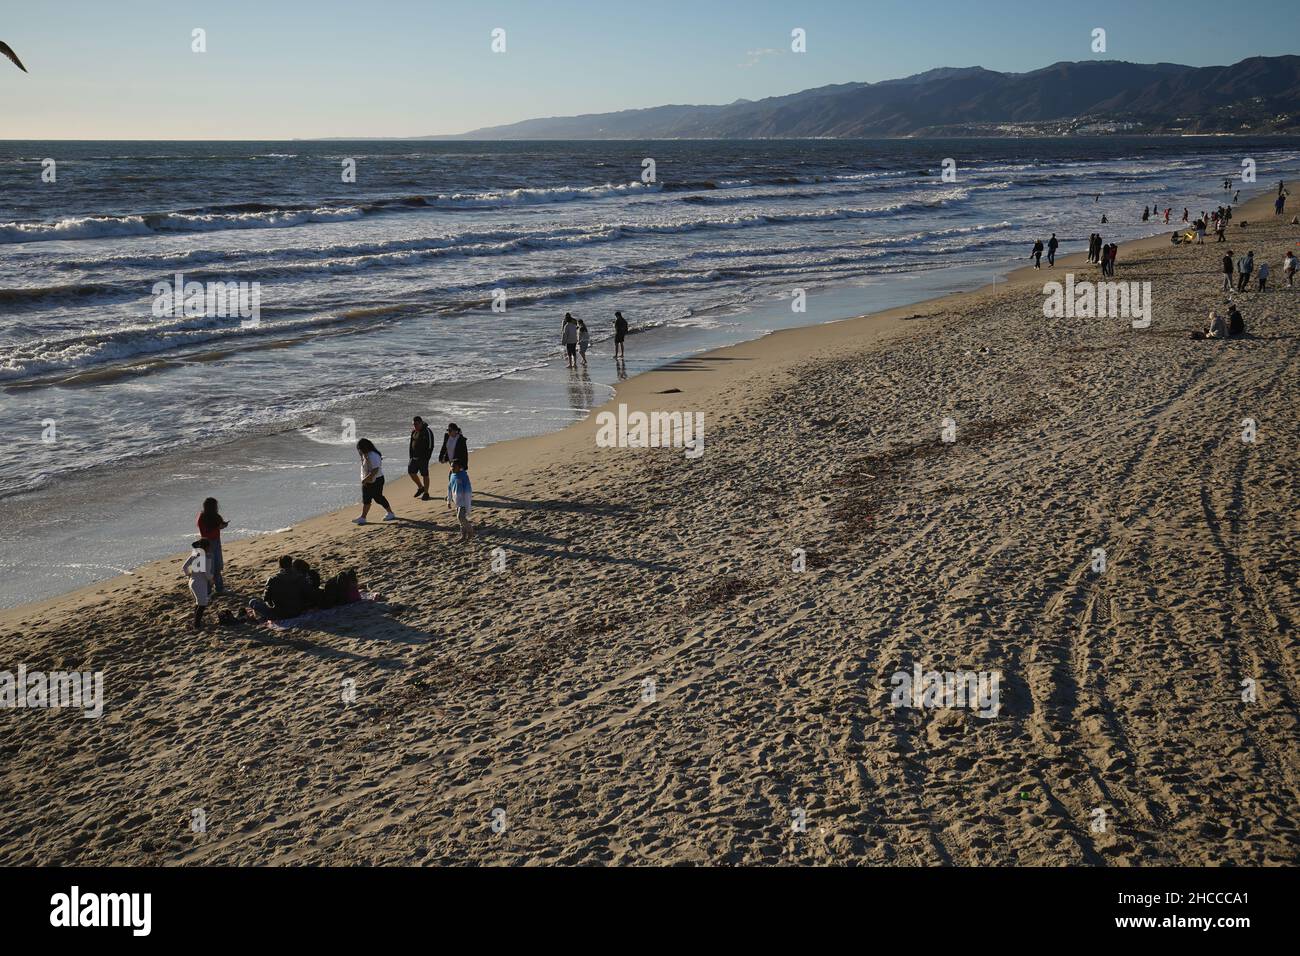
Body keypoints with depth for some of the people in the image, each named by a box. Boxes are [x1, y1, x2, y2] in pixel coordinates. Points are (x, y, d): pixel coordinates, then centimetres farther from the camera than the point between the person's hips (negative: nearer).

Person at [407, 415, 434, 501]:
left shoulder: (427, 431, -12)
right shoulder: (414, 431, 10)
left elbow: (430, 445, -14)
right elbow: (411, 443, 19)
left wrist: (427, 457, -17)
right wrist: (411, 455, 11)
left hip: (423, 457, -7)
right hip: (414, 457, 7)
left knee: (424, 475, 0)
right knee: (411, 471, 7)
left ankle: (426, 493, 11)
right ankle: (420, 487, 27)